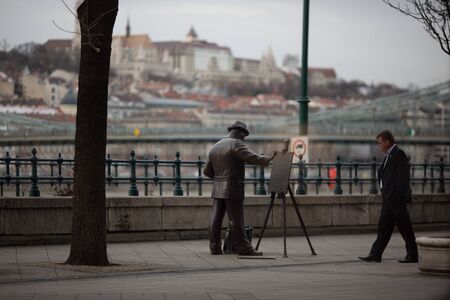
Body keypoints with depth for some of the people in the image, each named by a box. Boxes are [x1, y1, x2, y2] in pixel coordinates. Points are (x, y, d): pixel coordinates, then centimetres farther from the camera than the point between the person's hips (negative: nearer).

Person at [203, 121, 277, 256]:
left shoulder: (214, 147, 17)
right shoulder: (236, 144, -8)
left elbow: (207, 171, 19)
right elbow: (254, 158, -17)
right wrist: (269, 158, -4)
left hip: (217, 189, 8)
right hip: (232, 189, -8)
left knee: (216, 218, 6)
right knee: (236, 220, -6)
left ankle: (215, 247, 8)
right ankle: (244, 249, -3)